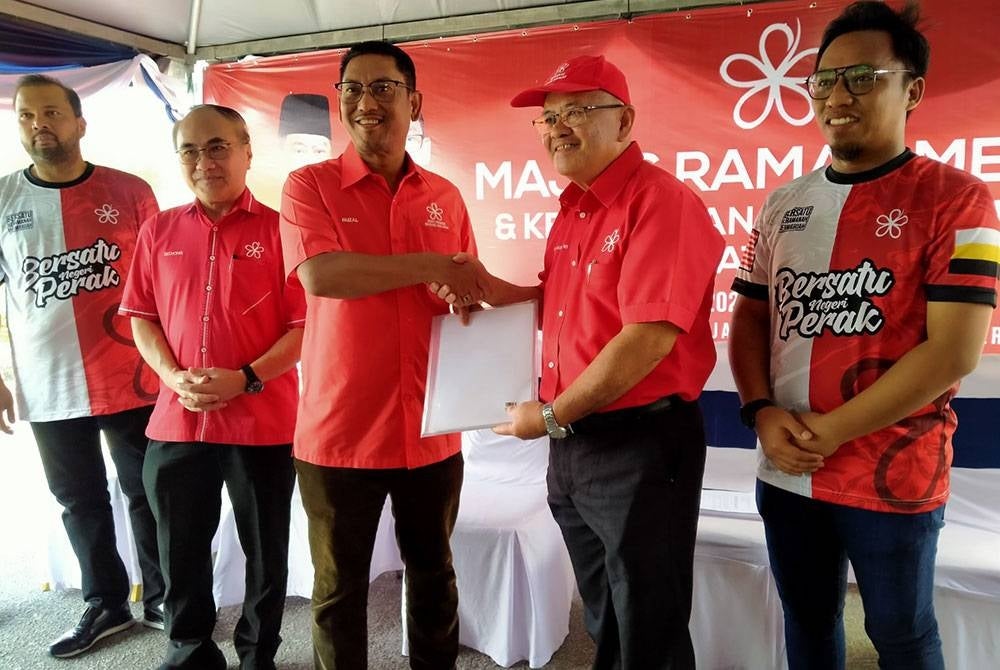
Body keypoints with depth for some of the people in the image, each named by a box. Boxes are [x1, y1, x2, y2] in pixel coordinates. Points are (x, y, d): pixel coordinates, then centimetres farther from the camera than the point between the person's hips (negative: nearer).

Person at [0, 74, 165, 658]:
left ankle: (164, 599, 26)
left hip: (132, 382, -2)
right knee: (80, 502, 15)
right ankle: (106, 604, 32)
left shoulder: (130, 192, -2)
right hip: (47, 389, 2)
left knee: (149, 495, 8)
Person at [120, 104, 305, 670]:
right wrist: (173, 376, -7)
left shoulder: (279, 229, -5)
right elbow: (141, 316, 10)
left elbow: (306, 325, -8)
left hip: (263, 423, -3)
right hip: (177, 422, 3)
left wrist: (246, 379, -18)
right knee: (182, 553, 16)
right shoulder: (160, 231, 7)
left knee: (266, 554, 12)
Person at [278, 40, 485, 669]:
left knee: (434, 573, 20)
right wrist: (429, 268, -16)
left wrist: (467, 301, -7)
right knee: (339, 588, 12)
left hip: (431, 429, 4)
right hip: (339, 429, -3)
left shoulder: (445, 197, 8)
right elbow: (320, 275, -21)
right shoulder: (310, 184, -3)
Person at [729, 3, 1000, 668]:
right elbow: (750, 318, 9)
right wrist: (763, 414, -8)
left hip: (893, 479, -4)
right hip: (786, 473, 5)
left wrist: (829, 432, -17)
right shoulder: (784, 205, 7)